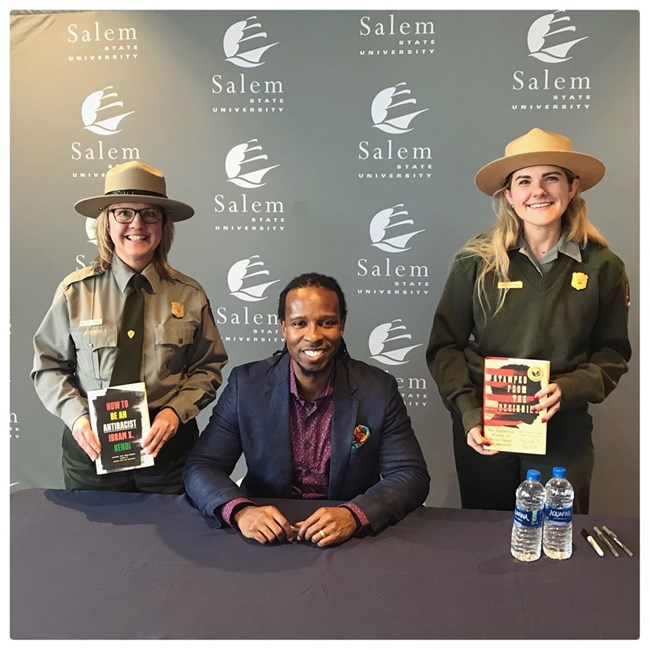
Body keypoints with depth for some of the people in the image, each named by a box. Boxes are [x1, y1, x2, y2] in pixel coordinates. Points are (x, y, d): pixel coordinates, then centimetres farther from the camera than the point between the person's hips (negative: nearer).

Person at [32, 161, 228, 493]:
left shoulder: (189, 294, -4)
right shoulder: (75, 291, -4)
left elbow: (208, 368, 2)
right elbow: (48, 367, 3)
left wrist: (176, 411, -13)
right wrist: (75, 414, -13)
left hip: (167, 445, 1)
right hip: (91, 445, 0)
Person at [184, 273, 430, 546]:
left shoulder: (379, 389, -8)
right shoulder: (245, 383, -7)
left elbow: (412, 475, -8)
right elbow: (200, 468, -6)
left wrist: (354, 515, -26)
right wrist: (240, 511, -27)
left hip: (349, 540, 0)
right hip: (266, 538, 1)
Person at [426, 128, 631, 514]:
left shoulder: (602, 266, -2)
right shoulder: (476, 262, -7)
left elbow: (613, 352, 5)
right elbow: (445, 346, -3)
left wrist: (569, 389, -14)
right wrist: (467, 413, -14)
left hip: (564, 434, 1)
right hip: (483, 431, 0)